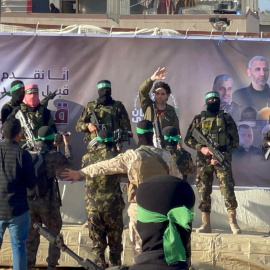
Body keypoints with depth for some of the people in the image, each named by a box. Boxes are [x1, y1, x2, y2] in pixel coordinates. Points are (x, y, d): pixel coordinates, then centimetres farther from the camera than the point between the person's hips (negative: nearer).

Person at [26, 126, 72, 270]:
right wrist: (67, 145, 21)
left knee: (31, 237, 14)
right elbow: (68, 162, 6)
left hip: (30, 203, 3)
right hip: (49, 203, -3)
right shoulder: (53, 156, -13)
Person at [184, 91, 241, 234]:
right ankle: (206, 224, 7)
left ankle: (233, 222, -8)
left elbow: (235, 140, 3)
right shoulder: (199, 119, 10)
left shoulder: (227, 119, 7)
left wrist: (222, 155, -9)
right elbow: (188, 139, 8)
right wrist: (201, 148, -9)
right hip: (204, 161, 2)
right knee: (203, 192, 1)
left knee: (228, 190, -12)